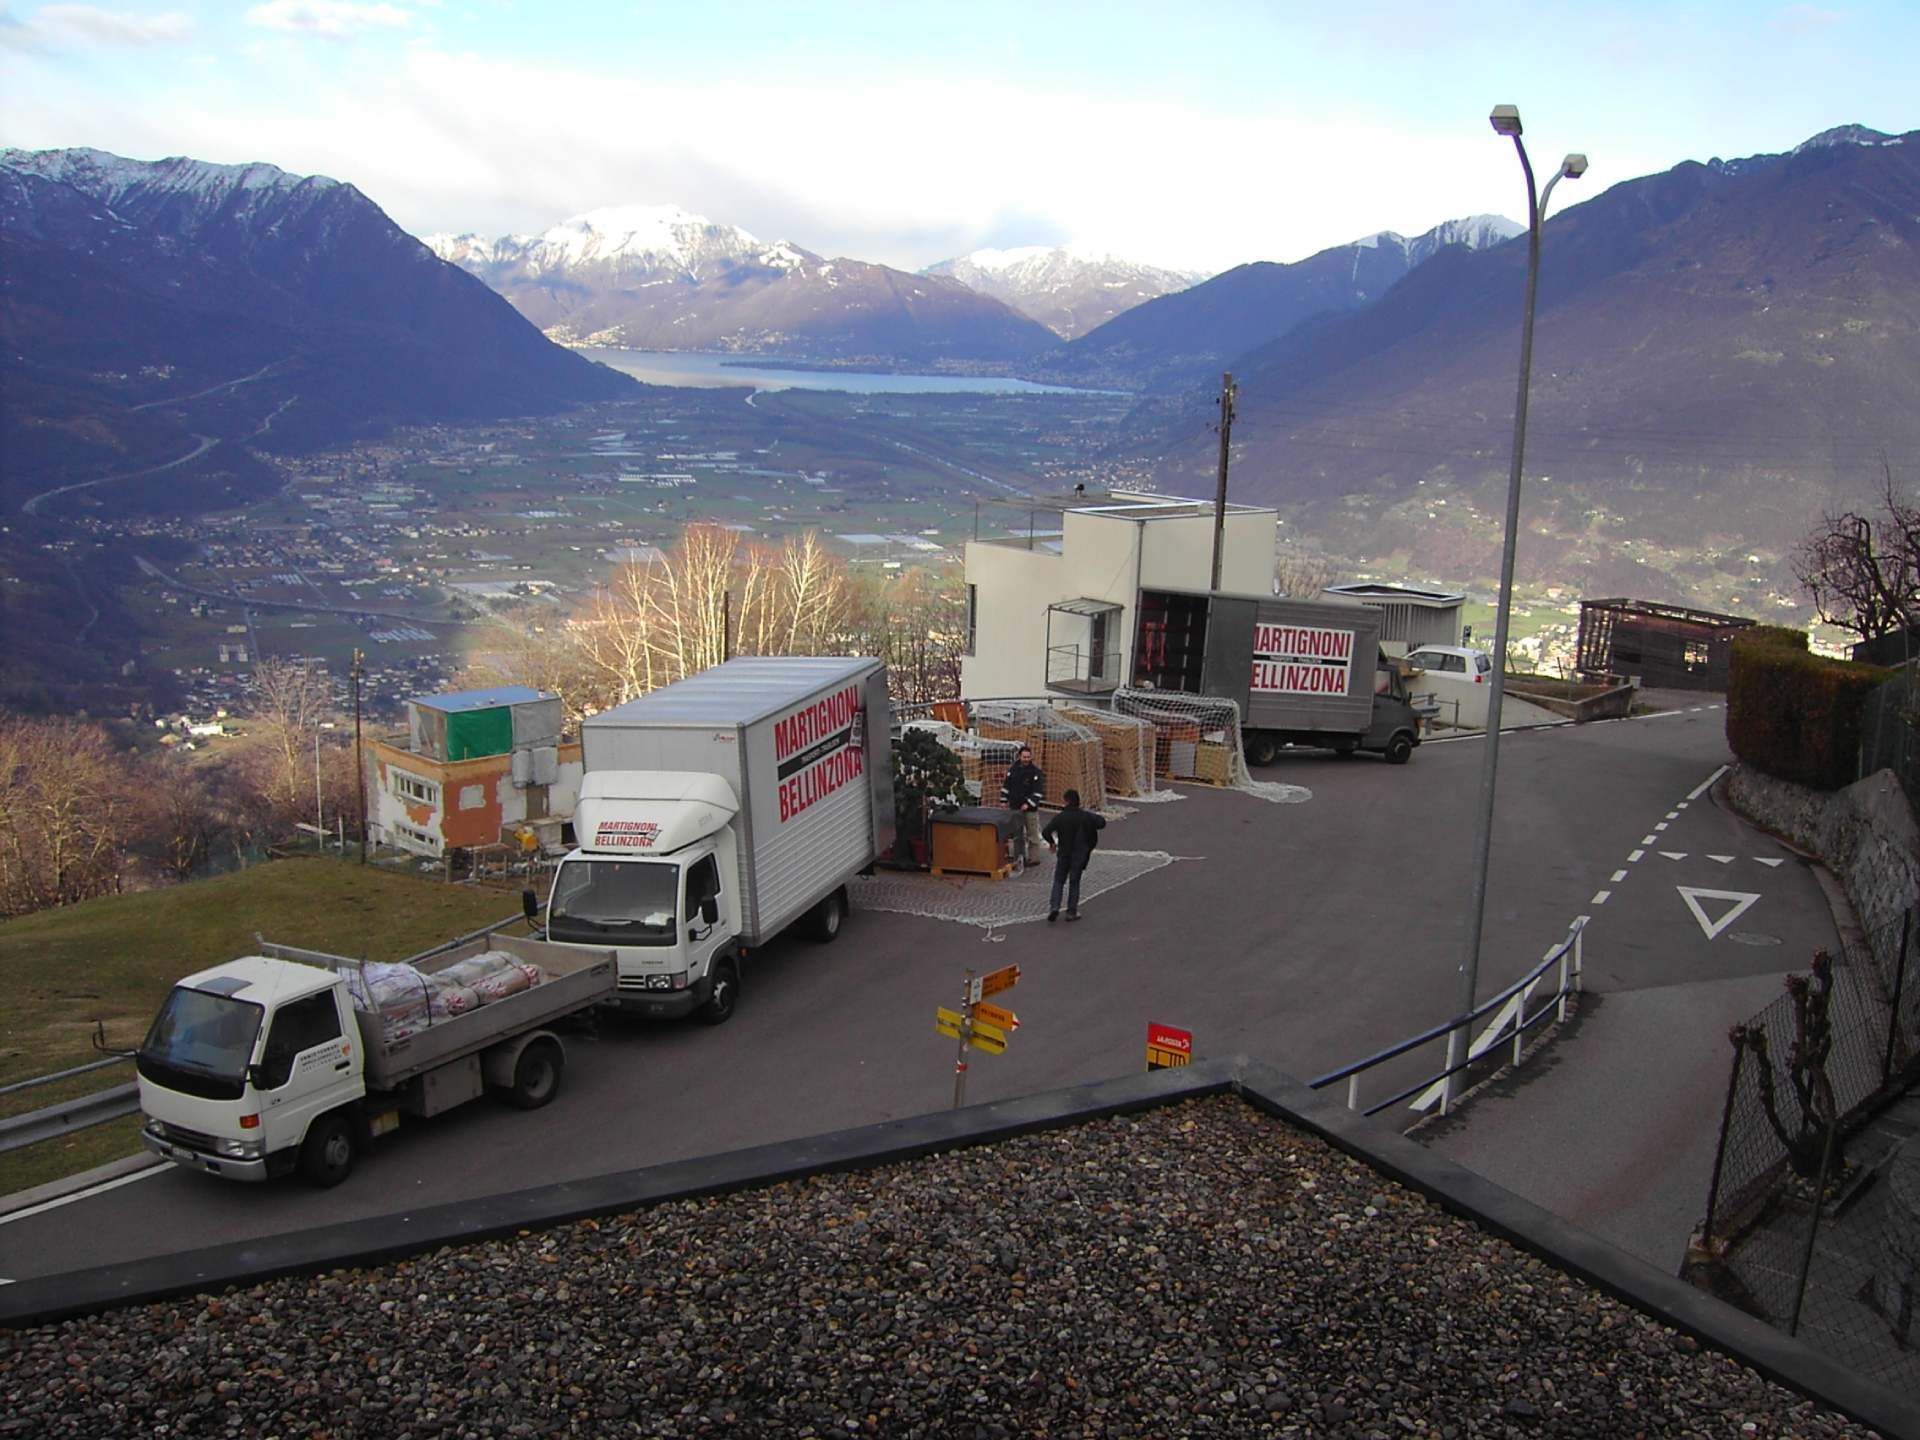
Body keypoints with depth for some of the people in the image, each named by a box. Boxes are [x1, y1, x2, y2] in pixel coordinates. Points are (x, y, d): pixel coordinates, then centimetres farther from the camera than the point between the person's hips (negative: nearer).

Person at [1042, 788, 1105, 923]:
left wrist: (1052, 843, 4)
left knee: (1058, 881, 11)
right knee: (1074, 883, 10)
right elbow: (1102, 822, -9)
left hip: (1063, 854, -1)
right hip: (1080, 855, 1)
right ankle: (1072, 912, 11)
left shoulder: (1060, 817, -10)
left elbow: (1046, 832, -15)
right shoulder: (1086, 816, -7)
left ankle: (1054, 907, -7)